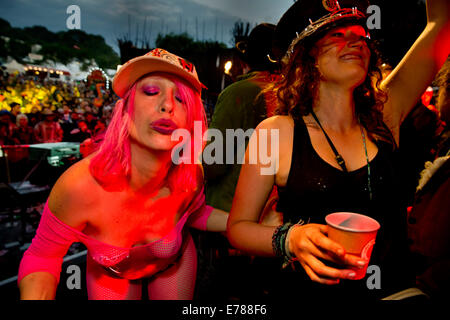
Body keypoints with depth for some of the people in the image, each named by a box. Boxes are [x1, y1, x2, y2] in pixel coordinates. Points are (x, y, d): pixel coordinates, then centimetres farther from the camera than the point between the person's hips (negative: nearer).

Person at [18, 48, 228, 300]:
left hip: (174, 265, 2)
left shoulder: (190, 176, -31)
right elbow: (42, 257, -21)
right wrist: (35, 296, -42)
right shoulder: (81, 184, -38)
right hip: (110, 273, -1)